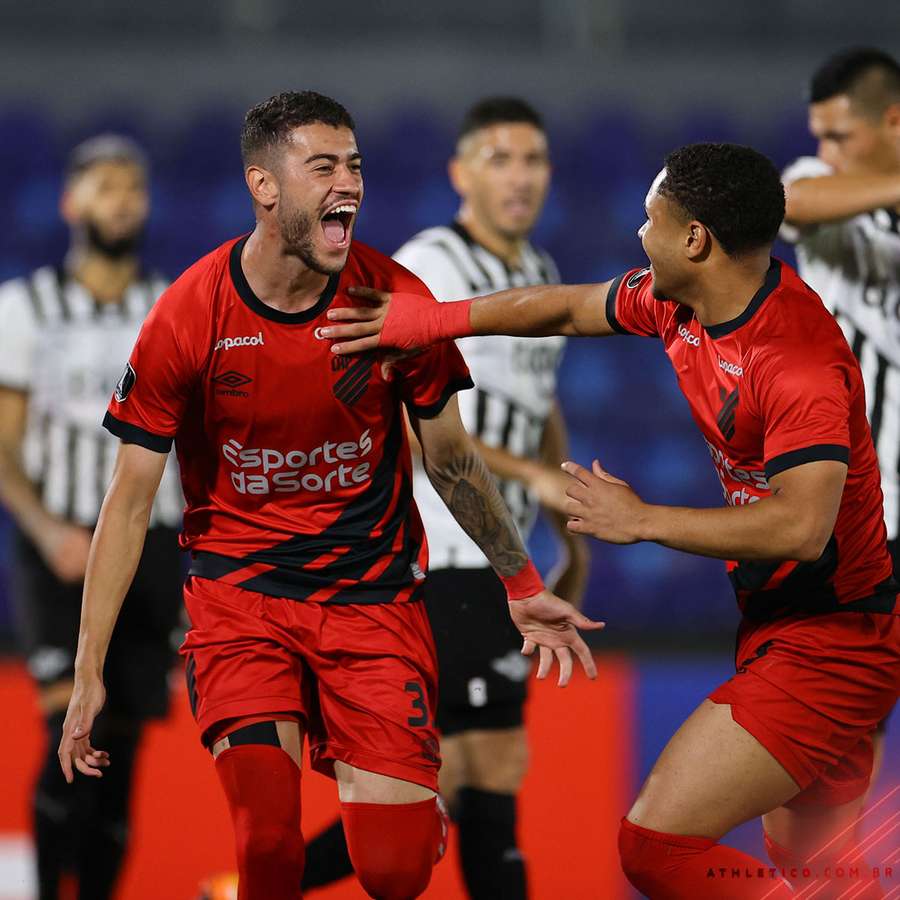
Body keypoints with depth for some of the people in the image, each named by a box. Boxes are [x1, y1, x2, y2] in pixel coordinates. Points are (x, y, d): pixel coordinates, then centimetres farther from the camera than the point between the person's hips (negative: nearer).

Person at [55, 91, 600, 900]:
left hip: (374, 589, 1)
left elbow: (452, 459, 11)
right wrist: (89, 673, -6)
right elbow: (130, 501, -4)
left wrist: (523, 587, 13)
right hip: (239, 588, -1)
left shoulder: (396, 299, -5)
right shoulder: (188, 317, -10)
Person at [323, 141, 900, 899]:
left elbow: (801, 525, -35)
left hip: (827, 647, -10)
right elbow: (568, 308, 19)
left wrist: (640, 520, -25)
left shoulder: (797, 361, -26)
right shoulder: (677, 303, 2)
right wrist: (430, 319, 22)